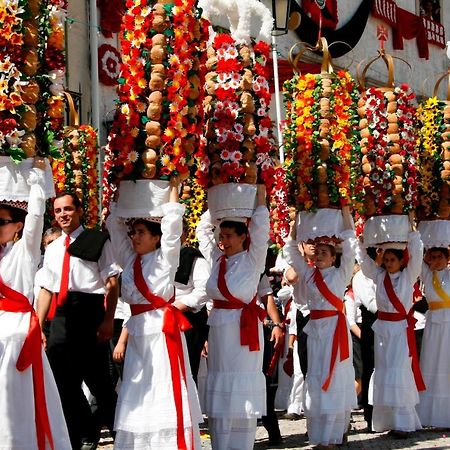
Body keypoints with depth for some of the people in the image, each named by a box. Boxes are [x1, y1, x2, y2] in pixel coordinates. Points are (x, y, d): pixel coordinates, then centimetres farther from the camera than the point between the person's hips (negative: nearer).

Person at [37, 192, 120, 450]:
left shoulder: (97, 241, 0)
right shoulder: (52, 249, 17)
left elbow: (112, 283, -6)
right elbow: (46, 290, 19)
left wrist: (108, 320, -15)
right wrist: (38, 327, 12)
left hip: (90, 313, -6)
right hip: (61, 317, 6)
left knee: (98, 379, -1)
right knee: (65, 383, 7)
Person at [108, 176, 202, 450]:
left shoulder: (165, 258, -1)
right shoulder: (130, 261, 14)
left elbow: (172, 220, -9)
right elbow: (114, 224, 16)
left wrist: (173, 185, -2)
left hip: (163, 329, -6)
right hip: (138, 333, 6)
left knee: (165, 395, -7)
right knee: (139, 398, 6)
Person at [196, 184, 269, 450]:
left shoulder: (252, 261, -4)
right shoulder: (216, 260, 8)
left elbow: (260, 230, -13)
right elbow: (203, 229, 17)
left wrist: (260, 198, -7)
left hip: (244, 328, -5)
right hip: (219, 328, 5)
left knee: (241, 394, -1)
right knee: (220, 393, 7)